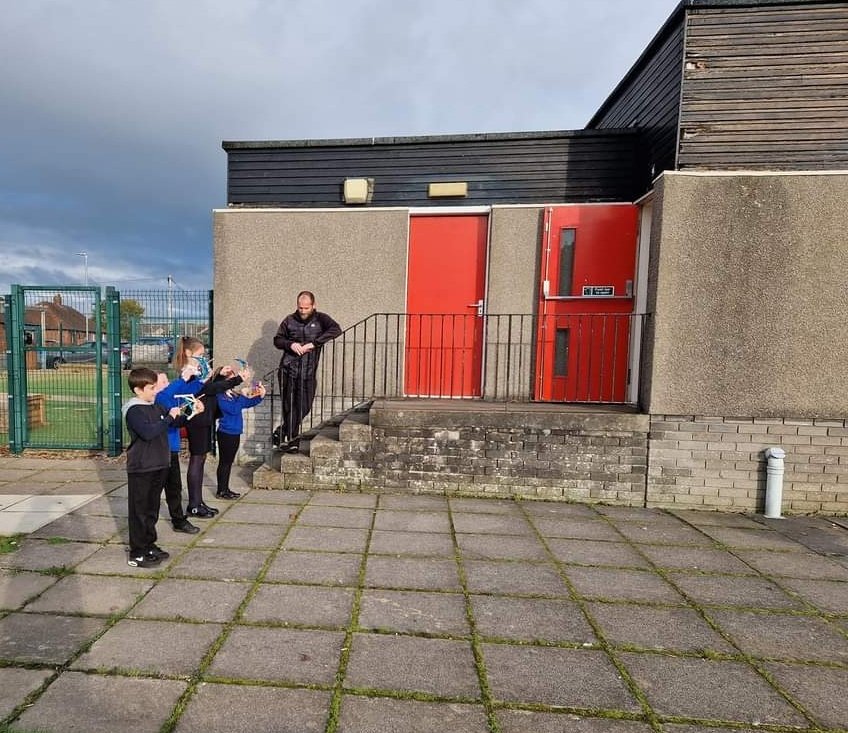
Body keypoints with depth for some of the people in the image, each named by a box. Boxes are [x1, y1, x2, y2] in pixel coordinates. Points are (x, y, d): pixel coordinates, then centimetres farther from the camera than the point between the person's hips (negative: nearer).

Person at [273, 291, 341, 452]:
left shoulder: (320, 319, 0)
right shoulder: (289, 320, 4)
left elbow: (336, 329, -19)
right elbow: (277, 340, 11)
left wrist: (313, 343, -24)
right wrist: (290, 344, -12)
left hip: (309, 371, 1)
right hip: (289, 368, 0)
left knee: (305, 406, 6)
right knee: (290, 405, 1)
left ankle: (285, 433, 27)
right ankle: (290, 438, 18)